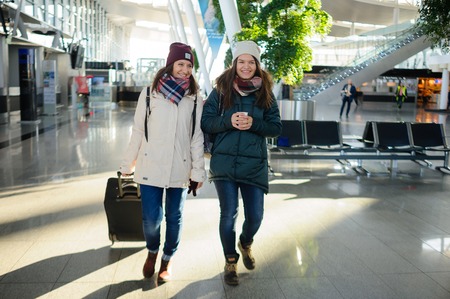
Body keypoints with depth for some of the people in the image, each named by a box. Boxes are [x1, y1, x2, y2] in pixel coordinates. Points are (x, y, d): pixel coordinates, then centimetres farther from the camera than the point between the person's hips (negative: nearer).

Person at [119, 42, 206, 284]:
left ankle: (167, 260, 32)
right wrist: (127, 165, 6)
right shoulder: (149, 94, 1)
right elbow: (138, 132, 4)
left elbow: (197, 139, 3)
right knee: (151, 218, -2)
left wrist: (198, 171, 1)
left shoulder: (195, 99, 3)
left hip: (180, 170, 1)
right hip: (150, 167, -1)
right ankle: (152, 252, 30)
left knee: (174, 218, 10)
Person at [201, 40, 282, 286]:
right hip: (224, 161, -1)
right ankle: (230, 262, 23)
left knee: (255, 216, 4)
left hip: (254, 164, 1)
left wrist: (253, 124, -15)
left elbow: (276, 128, 3)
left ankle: (245, 244, 39)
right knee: (229, 213, 1)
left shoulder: (265, 93, 5)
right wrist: (229, 121, -18)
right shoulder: (221, 90, 3)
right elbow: (206, 122, -1)